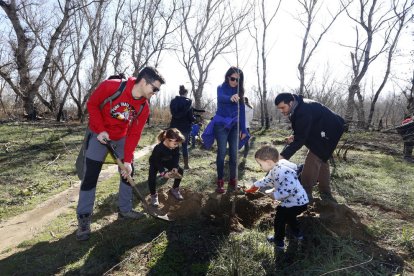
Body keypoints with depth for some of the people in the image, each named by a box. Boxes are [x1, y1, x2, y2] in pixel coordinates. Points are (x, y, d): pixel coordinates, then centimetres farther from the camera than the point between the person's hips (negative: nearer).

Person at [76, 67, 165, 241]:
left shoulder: (144, 107, -13)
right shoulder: (111, 86, -27)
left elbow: (134, 134, -11)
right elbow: (92, 104, -14)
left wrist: (127, 160, -15)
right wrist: (101, 130, -22)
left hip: (122, 137, 5)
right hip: (99, 134, -4)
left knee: (129, 171, 4)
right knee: (90, 176, -7)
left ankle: (125, 209, 21)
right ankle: (83, 218, 6)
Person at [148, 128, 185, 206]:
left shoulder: (176, 147, -26)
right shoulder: (158, 148, -41)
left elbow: (176, 157, -12)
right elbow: (157, 162, -31)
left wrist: (175, 167, -27)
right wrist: (163, 172, -40)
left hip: (168, 162, 5)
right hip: (155, 163, -5)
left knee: (180, 171, -6)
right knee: (152, 177, -25)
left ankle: (175, 189, 13)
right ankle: (153, 195, -1)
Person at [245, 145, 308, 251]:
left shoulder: (282, 171, -32)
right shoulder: (275, 170, 2)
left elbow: (291, 188, -40)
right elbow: (267, 180, 21)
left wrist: (276, 195, -28)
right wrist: (255, 185, 28)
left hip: (296, 203, -10)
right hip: (298, 201, 10)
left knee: (279, 219, 8)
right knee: (288, 216, 33)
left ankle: (279, 241, 27)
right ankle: (297, 233, 53)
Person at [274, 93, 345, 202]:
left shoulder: (304, 111, -34)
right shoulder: (298, 107, -3)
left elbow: (300, 139, -34)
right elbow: (303, 130, 11)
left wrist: (283, 155, -37)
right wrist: (294, 136, -10)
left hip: (328, 131, -10)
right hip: (320, 131, 11)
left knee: (313, 159, -16)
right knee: (321, 160, 15)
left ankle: (305, 193, -9)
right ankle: (325, 194, 27)